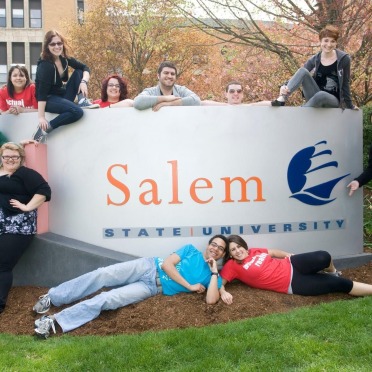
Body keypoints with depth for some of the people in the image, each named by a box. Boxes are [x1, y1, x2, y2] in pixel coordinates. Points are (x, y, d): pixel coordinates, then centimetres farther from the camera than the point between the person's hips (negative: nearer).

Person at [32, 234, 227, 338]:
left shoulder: (212, 276, 8)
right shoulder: (191, 250, 10)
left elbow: (211, 300, -11)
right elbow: (166, 264, -1)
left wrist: (215, 272, -10)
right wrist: (189, 286, -6)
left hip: (154, 288, -1)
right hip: (149, 267, 1)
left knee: (108, 299, -21)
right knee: (102, 275, -20)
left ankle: (55, 320, -23)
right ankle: (52, 297, -7)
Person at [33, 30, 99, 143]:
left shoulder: (64, 58, -1)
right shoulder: (45, 65, -22)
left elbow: (85, 68, 0)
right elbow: (42, 92, -26)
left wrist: (84, 82, -23)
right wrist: (41, 117, -31)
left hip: (63, 95, 7)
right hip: (49, 99, -7)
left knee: (79, 72, -2)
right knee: (77, 112, -31)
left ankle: (82, 101, -10)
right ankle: (45, 128, -22)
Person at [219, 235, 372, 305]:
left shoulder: (255, 251, 7)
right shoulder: (232, 266, -7)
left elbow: (273, 252, 21)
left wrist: (288, 254, 7)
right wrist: (223, 292, -36)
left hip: (291, 265, 4)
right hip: (291, 284, -4)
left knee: (323, 257, -20)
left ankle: (332, 272, 17)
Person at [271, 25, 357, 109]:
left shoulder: (343, 59, -4)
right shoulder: (314, 60, 1)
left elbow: (345, 83, 3)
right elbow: (300, 75, -7)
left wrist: (350, 106, 8)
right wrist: (285, 87, -27)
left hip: (333, 100, -2)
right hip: (315, 96, 2)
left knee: (320, 95, -39)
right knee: (303, 71, -20)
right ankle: (282, 99, -36)